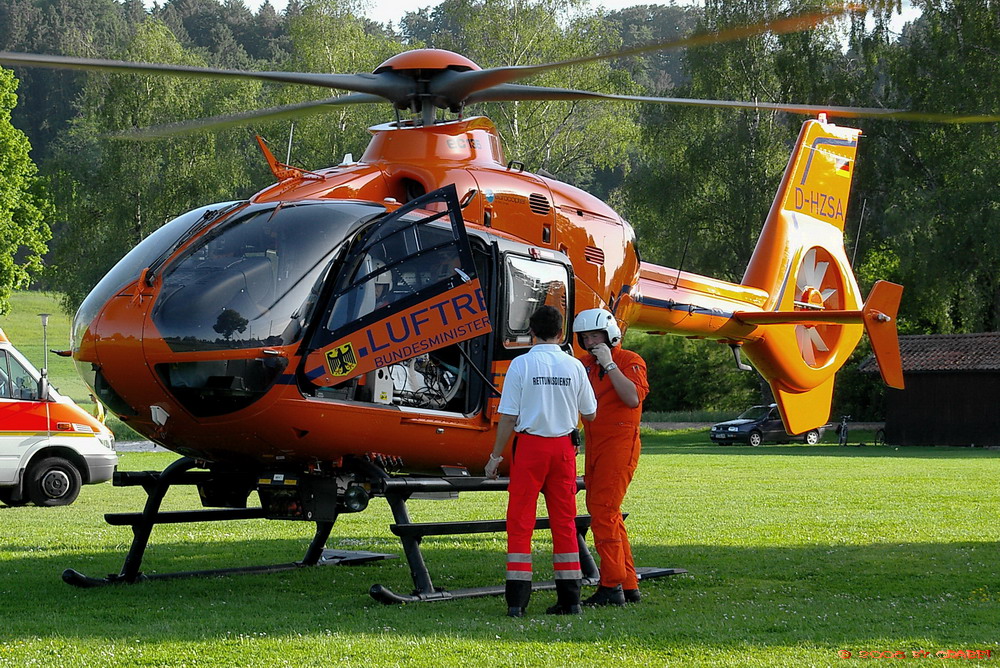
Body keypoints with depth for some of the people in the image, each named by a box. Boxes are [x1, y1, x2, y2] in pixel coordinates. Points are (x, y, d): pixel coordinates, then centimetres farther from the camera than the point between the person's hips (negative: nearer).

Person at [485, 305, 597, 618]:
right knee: (564, 522, 10)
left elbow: (508, 417, -7)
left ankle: (517, 599, -5)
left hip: (530, 445, -3)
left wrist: (496, 455, 2)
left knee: (520, 521, 1)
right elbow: (589, 414, 11)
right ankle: (570, 598, 10)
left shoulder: (521, 365, -7)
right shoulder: (574, 366, 2)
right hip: (563, 447, 3)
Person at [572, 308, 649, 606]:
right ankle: (629, 586, 15)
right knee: (607, 514, 9)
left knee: (603, 511, -14)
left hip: (619, 445, -8)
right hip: (594, 446, 8)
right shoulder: (584, 364, 14)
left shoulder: (629, 361, -6)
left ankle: (612, 587, -12)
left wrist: (609, 364, -20)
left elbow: (633, 398, -21)